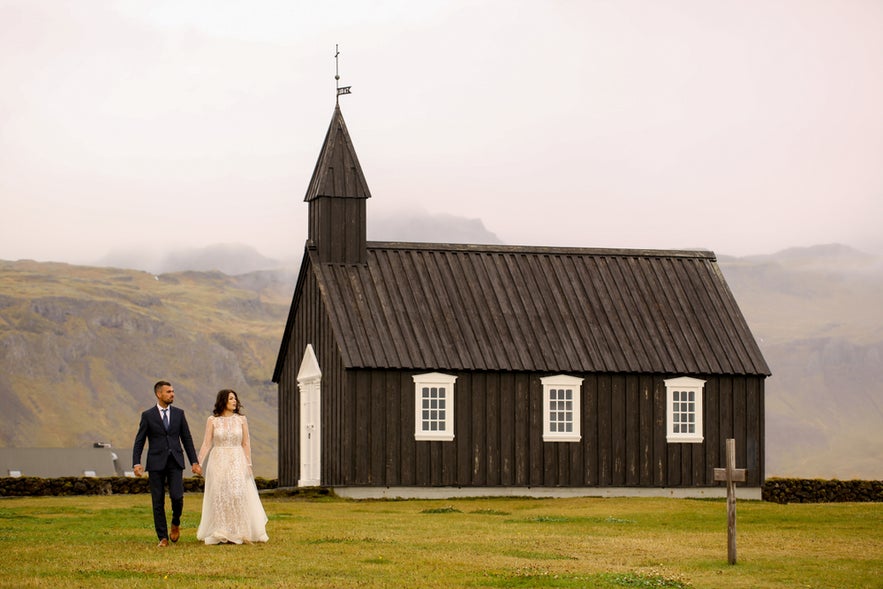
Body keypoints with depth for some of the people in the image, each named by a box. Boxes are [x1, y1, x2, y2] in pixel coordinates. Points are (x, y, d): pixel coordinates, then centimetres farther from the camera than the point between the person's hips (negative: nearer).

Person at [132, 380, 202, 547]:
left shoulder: (179, 413, 9)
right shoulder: (148, 415, 2)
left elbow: (187, 439, 12)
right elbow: (139, 441, 1)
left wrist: (194, 462, 6)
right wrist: (136, 463, -11)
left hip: (175, 462, 1)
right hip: (156, 463, -1)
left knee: (177, 496, -14)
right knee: (158, 502, 0)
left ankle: (176, 523, 15)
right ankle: (163, 538, 9)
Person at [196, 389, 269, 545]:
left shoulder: (241, 419, 4)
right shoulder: (212, 420, 1)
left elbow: (246, 443, 5)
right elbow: (206, 444, -1)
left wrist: (248, 464, -2)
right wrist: (198, 463, -9)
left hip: (237, 462, 0)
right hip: (218, 462, 0)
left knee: (238, 495, -7)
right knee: (219, 496, 0)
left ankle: (238, 533, 2)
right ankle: (220, 534, 7)